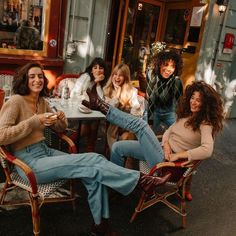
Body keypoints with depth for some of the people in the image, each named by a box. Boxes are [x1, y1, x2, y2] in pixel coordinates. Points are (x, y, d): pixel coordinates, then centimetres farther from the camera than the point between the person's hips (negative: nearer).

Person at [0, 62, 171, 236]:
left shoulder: (41, 101, 10)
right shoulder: (16, 101, -11)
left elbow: (60, 128, 18)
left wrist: (61, 119, -6)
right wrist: (35, 121, -24)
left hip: (45, 151, 7)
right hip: (29, 161, -7)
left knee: (94, 160, -15)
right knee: (91, 166, -22)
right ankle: (141, 180, -13)